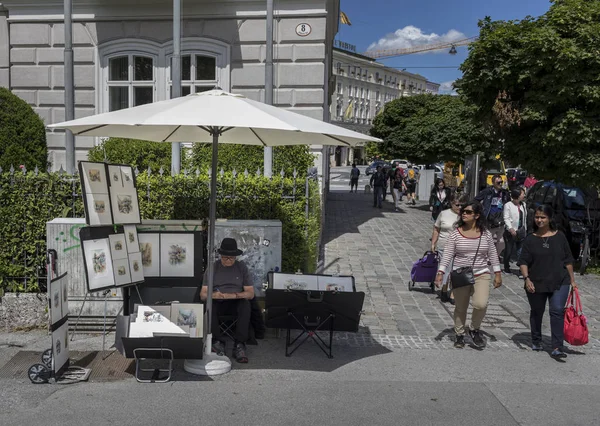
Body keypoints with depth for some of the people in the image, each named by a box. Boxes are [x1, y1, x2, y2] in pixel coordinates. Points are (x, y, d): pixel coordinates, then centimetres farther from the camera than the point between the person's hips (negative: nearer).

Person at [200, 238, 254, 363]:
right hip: (217, 303, 0)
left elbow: (250, 293, -1)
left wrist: (234, 295, -21)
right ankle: (218, 343, -30)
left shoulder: (242, 267, 5)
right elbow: (203, 294, -2)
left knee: (245, 304, -33)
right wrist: (213, 295, -27)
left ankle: (239, 346, -32)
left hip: (236, 303, 0)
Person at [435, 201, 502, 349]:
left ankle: (475, 329, 10)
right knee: (460, 308, 9)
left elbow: (492, 254, 8)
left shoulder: (485, 234, 1)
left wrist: (497, 273, 6)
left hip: (481, 275, 0)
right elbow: (447, 255, -5)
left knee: (481, 304, -19)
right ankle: (459, 334, 31)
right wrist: (440, 272, -14)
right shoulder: (455, 234, -4)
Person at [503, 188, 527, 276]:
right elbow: (506, 218, -12)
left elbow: (525, 217, 15)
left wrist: (525, 229, 13)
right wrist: (511, 228, -22)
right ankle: (506, 268, 25)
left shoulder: (523, 205, 10)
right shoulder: (508, 205, -7)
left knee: (521, 251, -4)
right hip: (510, 231, -4)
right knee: (509, 250, 7)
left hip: (521, 231, 4)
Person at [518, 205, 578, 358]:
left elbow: (568, 260, 9)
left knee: (557, 311, -11)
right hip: (536, 284, 0)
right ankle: (536, 341, 33)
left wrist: (572, 280, 9)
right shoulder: (530, 239, 0)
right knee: (537, 312, 13)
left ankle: (557, 347, -10)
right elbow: (523, 262, -3)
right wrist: (527, 278, -16)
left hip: (559, 282, 0)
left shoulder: (559, 236, 3)